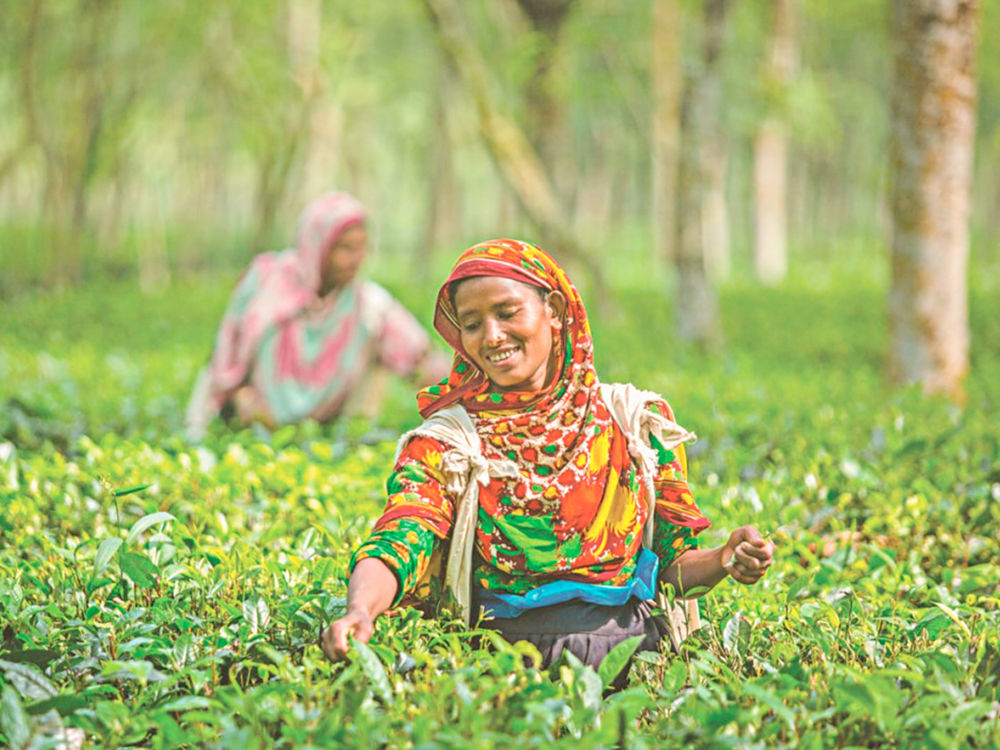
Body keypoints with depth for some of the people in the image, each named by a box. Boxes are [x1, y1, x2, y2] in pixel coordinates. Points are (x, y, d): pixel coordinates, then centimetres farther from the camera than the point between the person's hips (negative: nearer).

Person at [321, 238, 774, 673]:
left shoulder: (636, 421, 12)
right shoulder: (443, 445, 8)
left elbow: (673, 564, 15)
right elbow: (395, 548, -9)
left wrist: (722, 561, -8)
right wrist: (359, 610, -31)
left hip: (630, 642, 2)